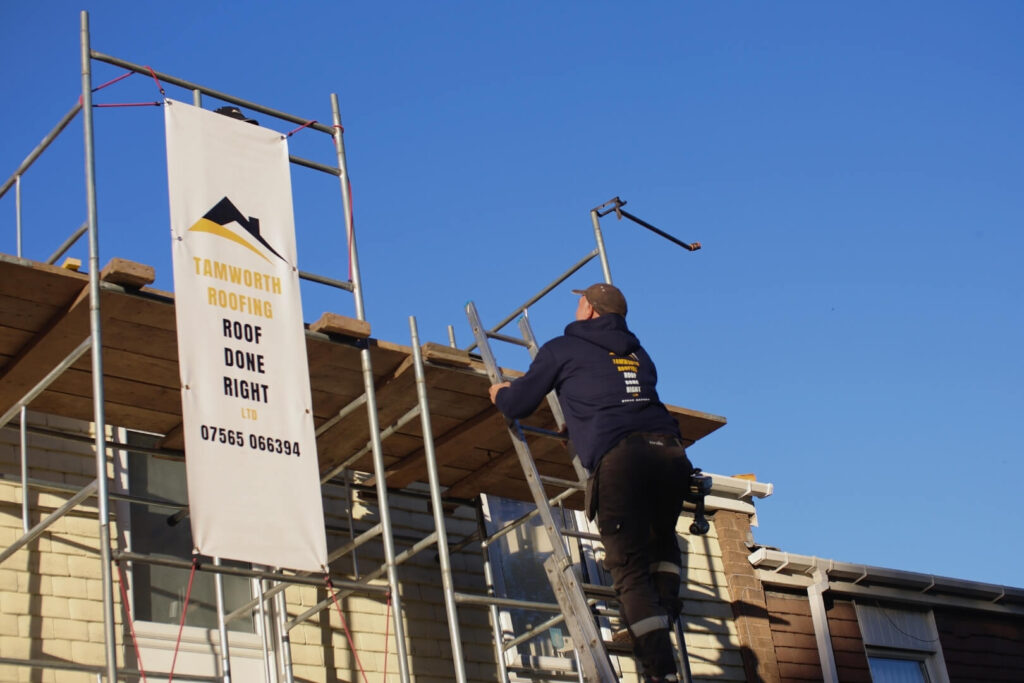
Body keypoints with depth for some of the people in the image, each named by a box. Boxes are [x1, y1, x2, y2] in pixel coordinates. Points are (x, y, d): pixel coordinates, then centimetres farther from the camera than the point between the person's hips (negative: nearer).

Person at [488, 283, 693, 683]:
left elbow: (518, 405, 20)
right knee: (661, 539, 30)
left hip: (618, 456, -4)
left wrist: (500, 393, 44)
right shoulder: (637, 353, 31)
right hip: (668, 450, 5)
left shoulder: (564, 349, 17)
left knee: (631, 569, -4)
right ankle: (664, 612, 10)